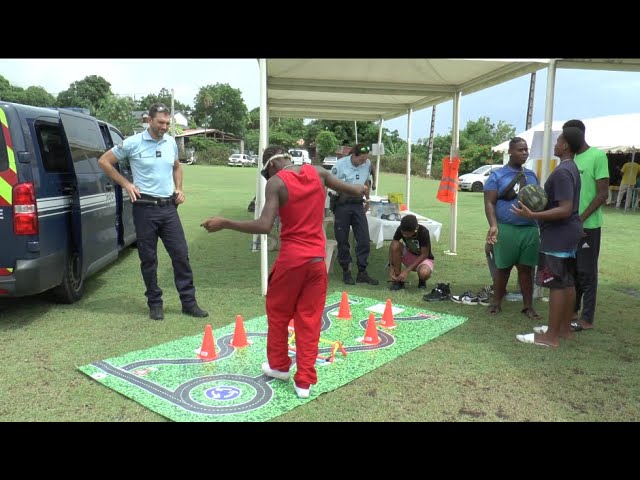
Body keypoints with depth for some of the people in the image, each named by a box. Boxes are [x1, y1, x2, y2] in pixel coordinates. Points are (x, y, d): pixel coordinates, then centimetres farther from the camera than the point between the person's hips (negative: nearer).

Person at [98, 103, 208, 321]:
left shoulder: (171, 142, 8)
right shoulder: (133, 143, -5)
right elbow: (104, 161, 2)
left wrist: (179, 188, 11)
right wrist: (125, 184, -4)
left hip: (169, 207, 4)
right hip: (145, 208, -4)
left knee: (181, 254, 3)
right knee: (148, 259, 5)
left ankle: (189, 302, 11)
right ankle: (155, 303, 18)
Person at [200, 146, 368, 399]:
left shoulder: (276, 183, -10)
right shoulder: (317, 172, 5)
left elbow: (264, 226, -21)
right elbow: (353, 190, 14)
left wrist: (224, 223, -15)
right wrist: (361, 188, 37)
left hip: (291, 259, -4)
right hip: (317, 259, 4)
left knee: (277, 313, 19)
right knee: (309, 319, 10)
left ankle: (279, 366, 34)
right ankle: (304, 381, 15)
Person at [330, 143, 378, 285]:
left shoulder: (367, 164, 0)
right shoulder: (340, 164, -13)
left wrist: (367, 199, 23)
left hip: (358, 204, 4)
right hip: (342, 204, -4)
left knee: (364, 240, 1)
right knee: (343, 240, 4)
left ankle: (362, 273, 11)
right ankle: (346, 272, 17)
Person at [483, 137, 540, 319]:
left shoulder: (532, 175, 14)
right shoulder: (497, 175, -1)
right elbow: (490, 203, -7)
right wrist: (493, 225, -20)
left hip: (530, 229, 4)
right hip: (506, 229, -4)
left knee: (526, 268, 6)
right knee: (503, 267, 4)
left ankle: (528, 306, 14)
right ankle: (496, 302, 18)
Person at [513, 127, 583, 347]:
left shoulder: (562, 172, -20)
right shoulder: (572, 169, 12)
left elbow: (565, 209, -26)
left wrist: (532, 215, -31)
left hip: (558, 235, -10)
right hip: (568, 233, 10)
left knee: (556, 284, -5)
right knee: (567, 282, 14)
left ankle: (551, 336, 1)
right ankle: (565, 328, 24)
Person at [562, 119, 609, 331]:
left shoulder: (598, 156, -10)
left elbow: (602, 194, -13)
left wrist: (581, 219, -16)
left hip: (588, 225, -7)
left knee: (586, 272, 0)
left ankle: (587, 319, 10)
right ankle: (573, 311, 26)